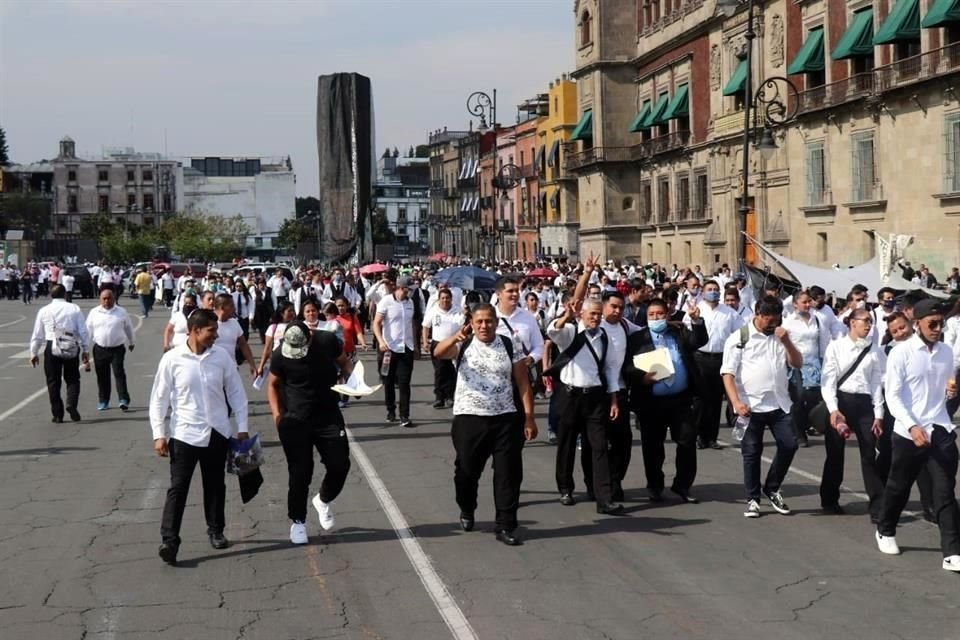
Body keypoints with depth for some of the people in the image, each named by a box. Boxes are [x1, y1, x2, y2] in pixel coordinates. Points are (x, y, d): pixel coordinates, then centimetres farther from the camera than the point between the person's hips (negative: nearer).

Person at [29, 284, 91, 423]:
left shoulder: (44, 311, 3)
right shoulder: (75, 309, 2)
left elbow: (37, 335, 8)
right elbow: (83, 331, 2)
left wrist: (34, 353, 18)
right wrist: (86, 350, 11)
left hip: (51, 348, 0)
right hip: (72, 348, 0)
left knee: (53, 381, 8)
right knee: (72, 379, 12)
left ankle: (57, 414, 9)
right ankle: (71, 403, -13)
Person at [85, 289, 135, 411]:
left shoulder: (121, 312, 3)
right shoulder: (94, 312, 4)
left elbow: (128, 328, 15)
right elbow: (88, 330, 9)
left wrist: (131, 343, 24)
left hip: (118, 348, -2)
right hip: (100, 349, 2)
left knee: (119, 373, -11)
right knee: (102, 376, 6)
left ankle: (123, 400, -12)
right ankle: (103, 401, 17)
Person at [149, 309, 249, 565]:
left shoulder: (222, 356, -2)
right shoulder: (172, 359, -10)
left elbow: (236, 392, 5)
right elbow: (159, 398, -5)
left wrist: (242, 427, 4)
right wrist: (159, 434, -8)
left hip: (218, 432, 3)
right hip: (184, 434, -3)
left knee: (215, 485, 15)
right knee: (178, 487, -4)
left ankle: (216, 531, 31)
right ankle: (169, 540, -1)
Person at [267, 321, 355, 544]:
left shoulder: (327, 341, -11)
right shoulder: (280, 355, -13)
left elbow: (344, 362, 7)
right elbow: (273, 384, 3)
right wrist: (276, 413, -10)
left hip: (329, 417, 2)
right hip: (295, 422, -2)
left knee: (339, 465, 0)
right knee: (300, 473, -1)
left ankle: (324, 500, 31)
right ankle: (297, 521, 16)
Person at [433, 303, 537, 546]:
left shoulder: (510, 345, 2)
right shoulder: (463, 344, -1)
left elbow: (523, 384, 2)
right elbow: (438, 353, -22)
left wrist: (529, 418, -3)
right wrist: (455, 338, -42)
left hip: (505, 419, 0)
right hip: (469, 418, 0)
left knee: (508, 473, 0)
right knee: (467, 471, 12)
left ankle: (505, 526, 8)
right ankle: (467, 511, 38)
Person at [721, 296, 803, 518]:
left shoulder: (779, 337, 11)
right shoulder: (739, 339, -2)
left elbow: (797, 363, 6)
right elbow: (728, 374, -6)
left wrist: (786, 342, -10)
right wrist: (736, 402, -18)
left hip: (779, 404, 4)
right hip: (751, 406, -4)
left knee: (789, 445, -2)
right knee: (751, 452, 3)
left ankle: (772, 489, 18)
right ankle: (752, 499, 14)